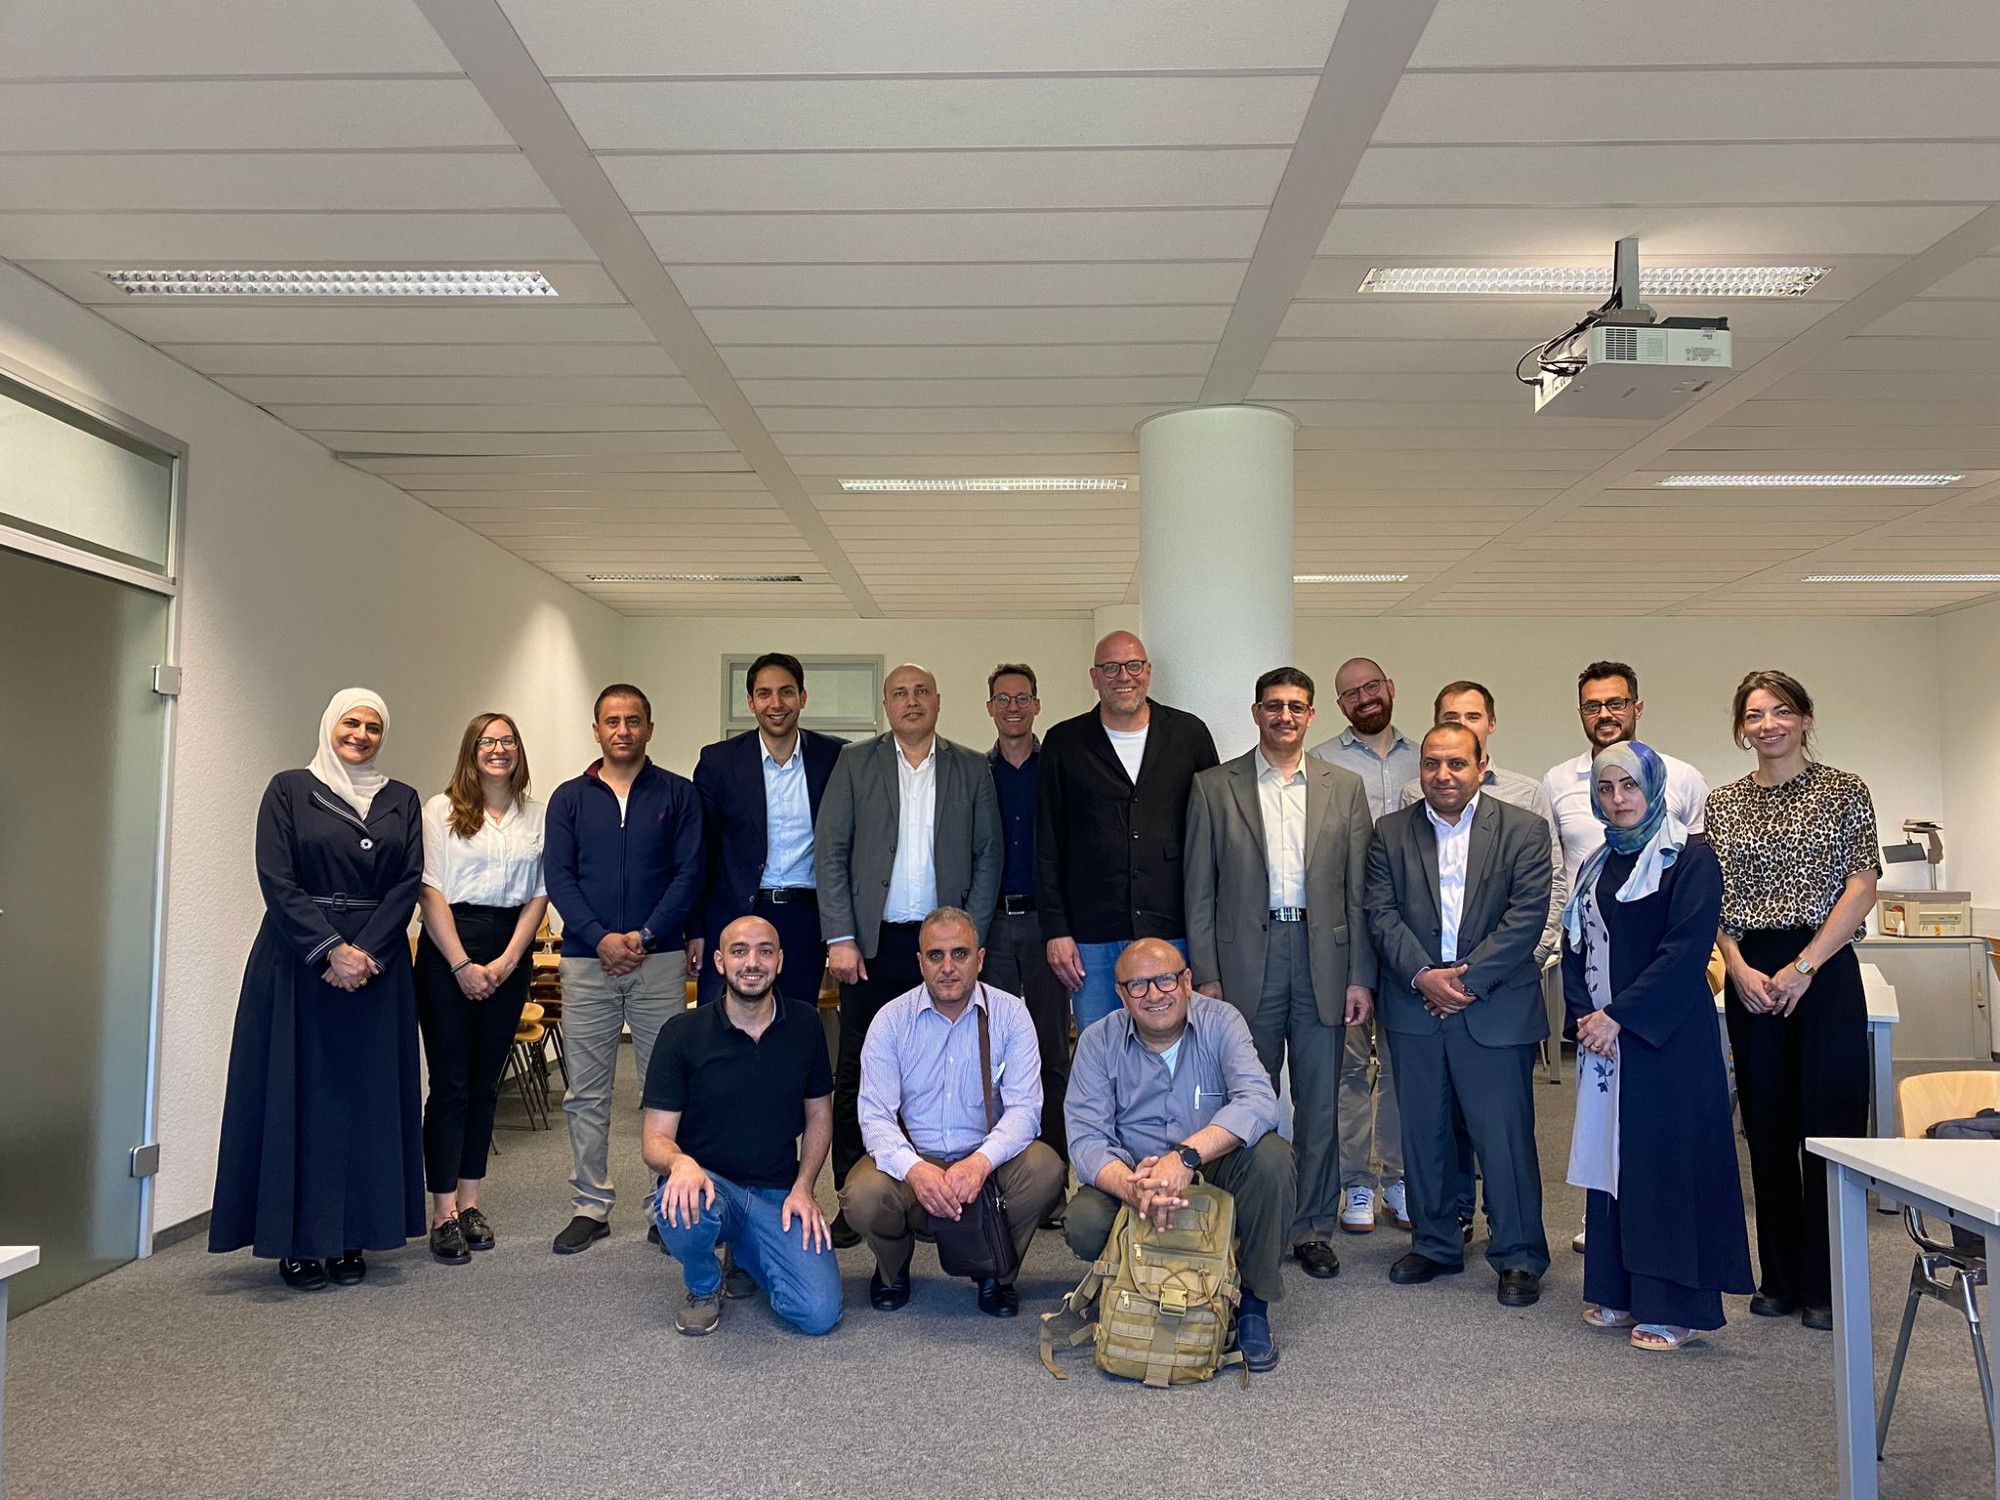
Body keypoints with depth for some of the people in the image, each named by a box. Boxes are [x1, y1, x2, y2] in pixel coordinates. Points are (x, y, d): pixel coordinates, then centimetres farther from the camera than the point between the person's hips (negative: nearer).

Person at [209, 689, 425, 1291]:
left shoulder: (401, 800, 9)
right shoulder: (290, 790, 2)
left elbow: (408, 882, 1)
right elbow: (276, 879, -7)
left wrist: (366, 951, -13)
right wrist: (330, 950, -16)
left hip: (376, 963, 3)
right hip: (298, 962, -2)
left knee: (366, 1094, 4)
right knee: (298, 1094, 0)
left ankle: (351, 1237, 13)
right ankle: (297, 1241, 9)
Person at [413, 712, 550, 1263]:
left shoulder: (537, 815, 9)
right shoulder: (441, 810, 2)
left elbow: (539, 894, 7)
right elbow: (430, 892, -4)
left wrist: (507, 961, -4)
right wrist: (462, 965, -10)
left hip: (510, 954, 3)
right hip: (448, 950, -3)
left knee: (485, 1083, 8)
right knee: (450, 1084, -3)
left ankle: (470, 1202, 16)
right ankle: (444, 1213, 2)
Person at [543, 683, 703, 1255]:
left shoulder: (678, 794, 5)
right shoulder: (569, 798, 9)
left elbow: (689, 874, -1)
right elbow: (559, 877, 2)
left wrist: (644, 935, -12)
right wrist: (600, 938, -12)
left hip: (659, 959, -1)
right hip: (586, 960, 2)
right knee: (586, 1092, 6)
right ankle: (590, 1206, 17)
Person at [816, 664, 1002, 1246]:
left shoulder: (972, 769, 9)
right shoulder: (855, 763, 6)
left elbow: (987, 857, 6)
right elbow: (830, 852, 2)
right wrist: (840, 938, -6)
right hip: (871, 942, 0)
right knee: (857, 1072, 3)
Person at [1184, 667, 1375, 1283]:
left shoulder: (1344, 787, 7)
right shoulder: (1215, 787, 3)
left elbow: (1358, 890, 5)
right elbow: (1200, 890, 2)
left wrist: (1361, 976, 0)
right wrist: (1205, 973, -4)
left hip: (1322, 957, 1)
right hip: (1246, 959, -1)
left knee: (1319, 1102, 8)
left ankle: (1312, 1228, 22)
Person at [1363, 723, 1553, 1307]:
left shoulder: (1523, 830, 1)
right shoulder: (1391, 832, 8)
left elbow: (1527, 914, -7)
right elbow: (1382, 914, 1)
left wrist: (1467, 979, -13)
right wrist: (1422, 976, -13)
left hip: (1496, 1008, -3)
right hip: (1414, 1006, 3)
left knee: (1505, 1135, -1)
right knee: (1422, 1132, 11)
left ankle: (1519, 1256, 15)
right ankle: (1436, 1246, 26)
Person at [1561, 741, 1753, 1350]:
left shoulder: (1689, 856, -6)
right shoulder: (1598, 864, 15)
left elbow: (1686, 949, -15)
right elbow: (1575, 947, 14)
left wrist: (1618, 1017, -17)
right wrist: (1585, 1015, -3)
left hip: (1667, 1037, -6)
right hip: (1603, 1033, 6)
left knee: (1665, 1158, -3)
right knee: (1610, 1156, 9)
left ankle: (1672, 1306, 6)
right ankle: (1617, 1292, 19)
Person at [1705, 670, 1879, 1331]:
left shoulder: (1845, 791, 1)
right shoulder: (1724, 802, 10)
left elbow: (1861, 888, -5)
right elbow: (1715, 897, 8)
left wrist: (1803, 967, -12)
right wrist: (1739, 968, -7)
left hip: (1825, 971, -3)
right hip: (1751, 980, 3)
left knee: (1830, 1123, -1)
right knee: (1767, 1127, 8)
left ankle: (1827, 1285, 11)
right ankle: (1780, 1277, 19)